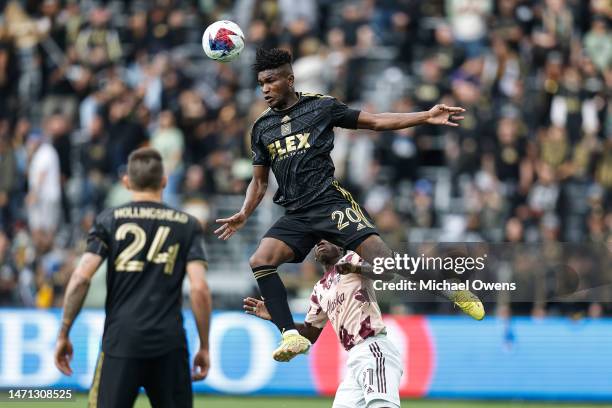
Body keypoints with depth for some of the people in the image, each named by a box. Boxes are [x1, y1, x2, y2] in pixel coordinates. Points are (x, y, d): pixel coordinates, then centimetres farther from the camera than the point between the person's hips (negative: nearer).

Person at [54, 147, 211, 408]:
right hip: (170, 344, 1)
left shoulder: (109, 220, 5)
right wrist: (204, 347, 4)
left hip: (121, 340, -1)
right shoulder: (188, 225, 7)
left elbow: (81, 279, -5)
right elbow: (200, 289, -2)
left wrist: (63, 335, 2)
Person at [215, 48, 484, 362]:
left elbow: (375, 121, 6)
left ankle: (453, 289, 1)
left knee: (380, 258, -18)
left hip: (330, 202, -4)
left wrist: (426, 117, -2)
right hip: (295, 215, 4)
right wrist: (243, 215, 4)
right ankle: (292, 335, -13)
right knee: (259, 262, -18)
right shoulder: (261, 128, 15)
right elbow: (259, 181, 23)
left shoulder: (321, 106, 4)